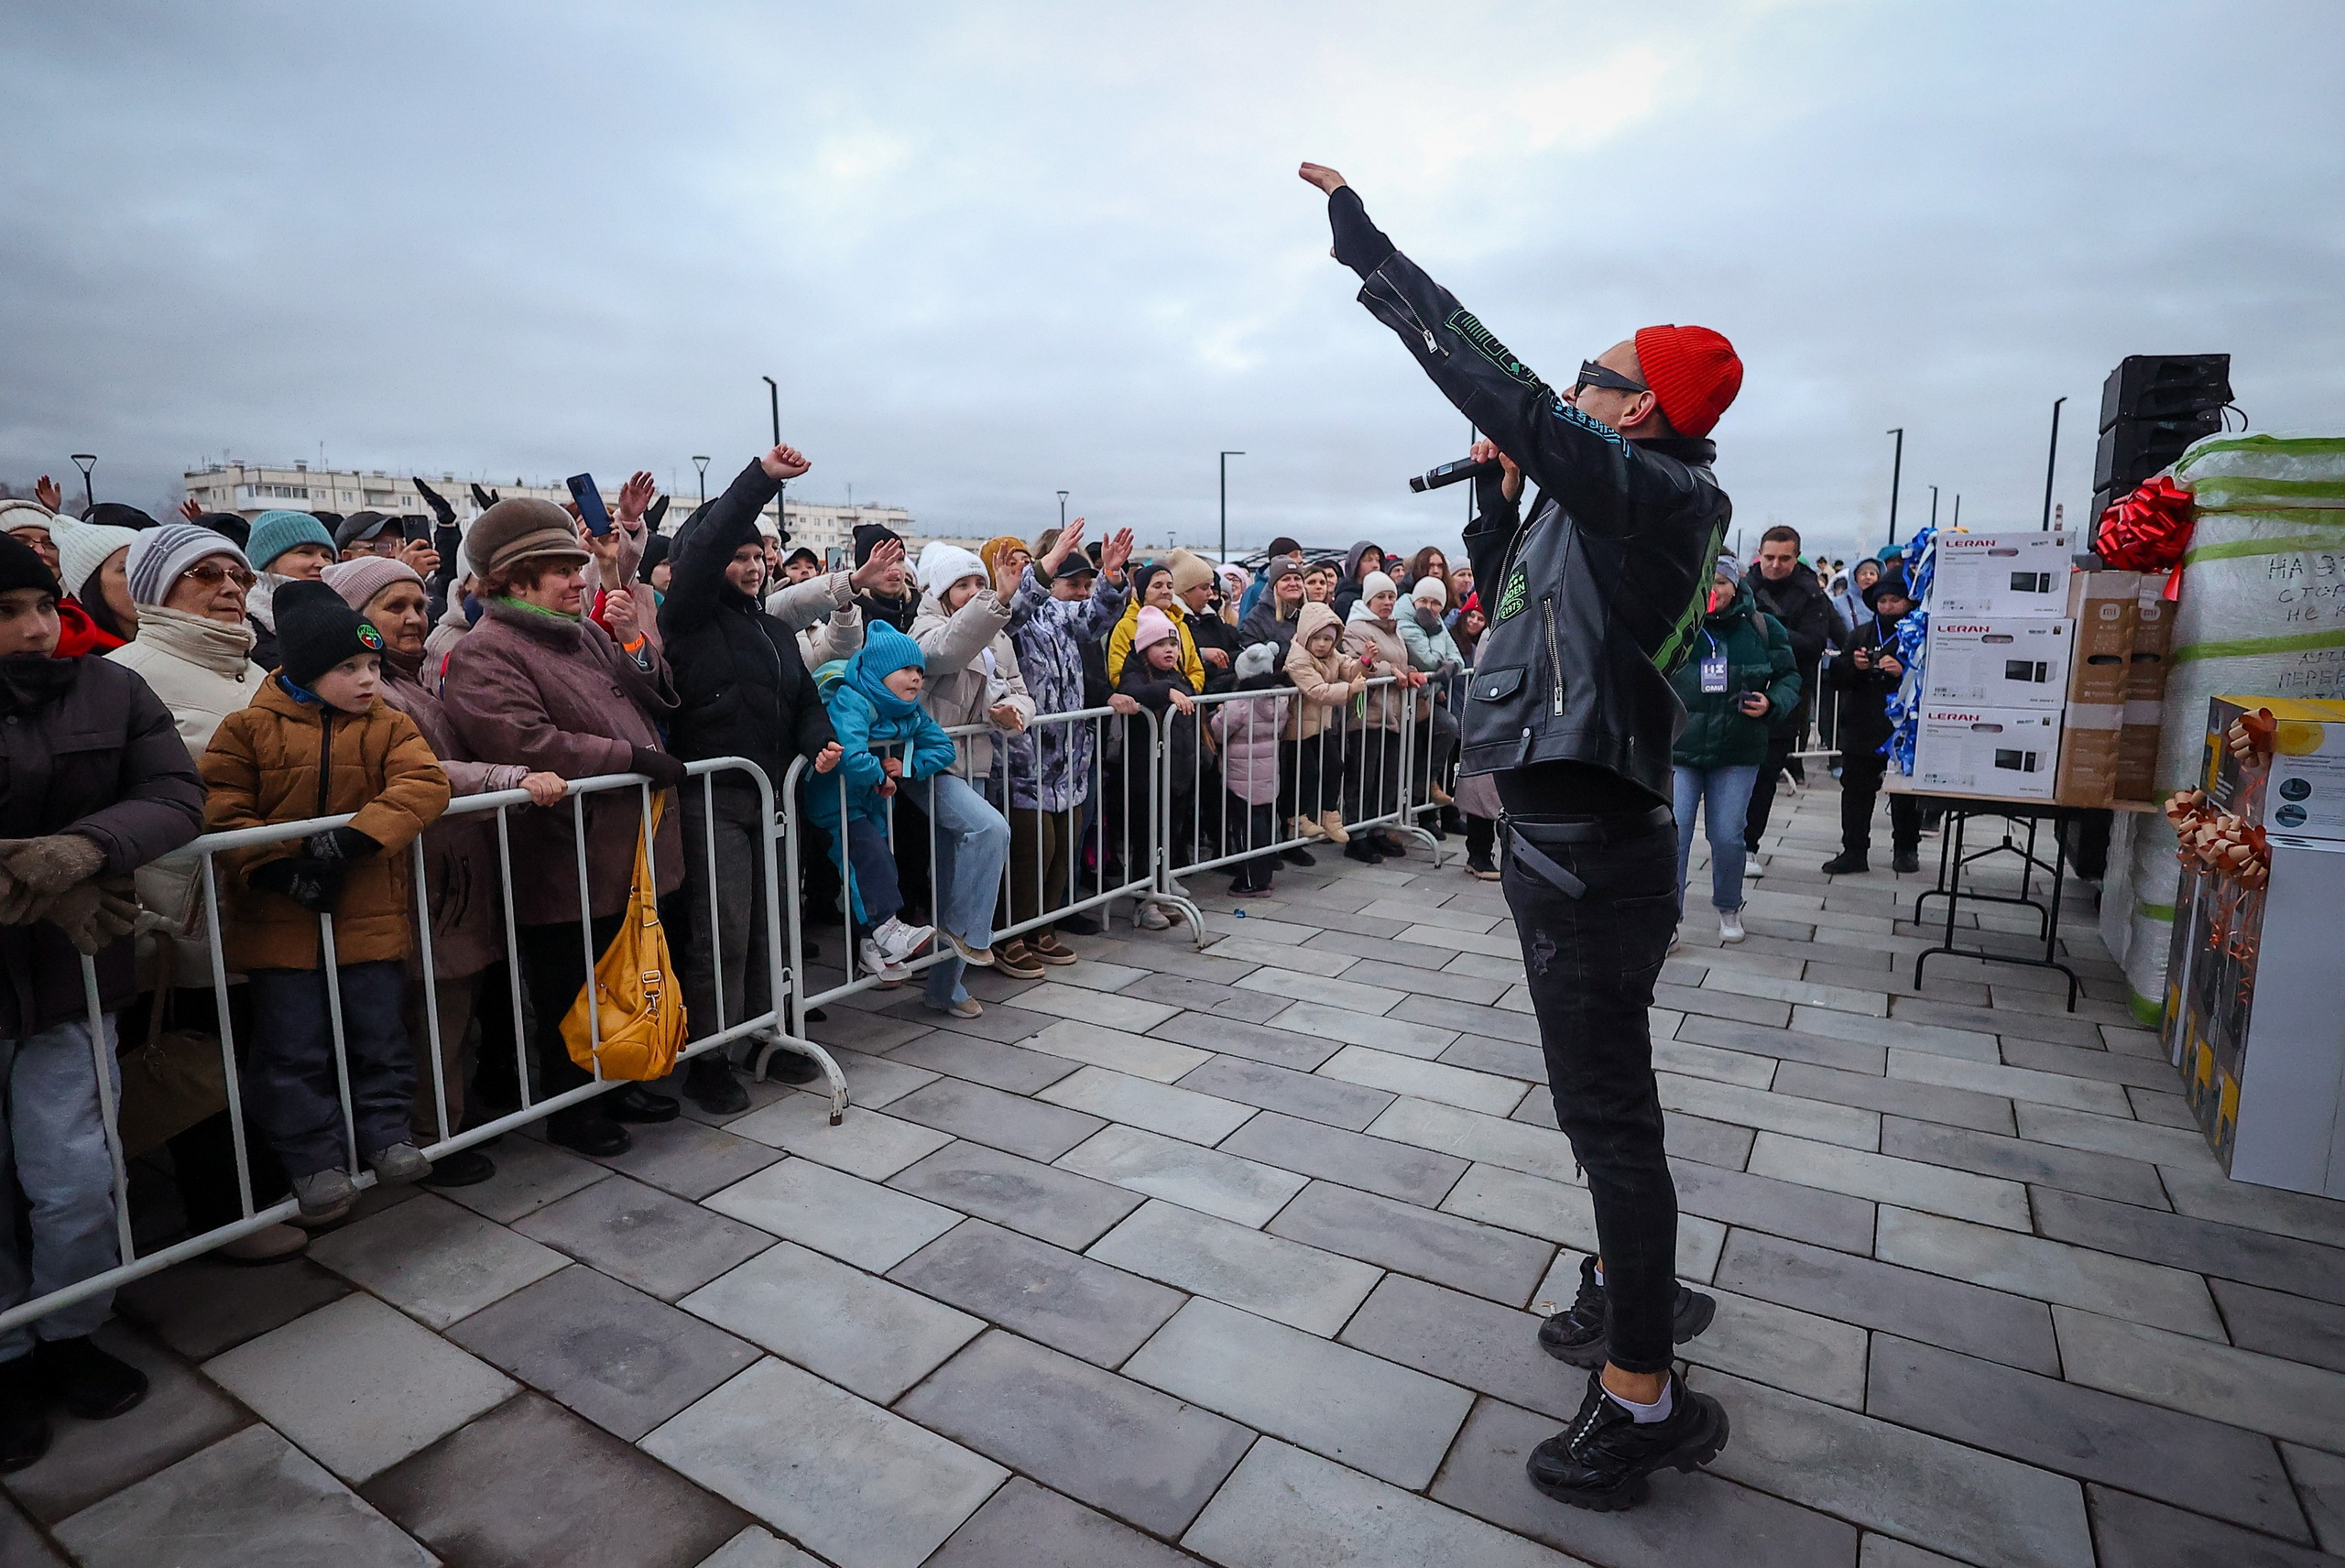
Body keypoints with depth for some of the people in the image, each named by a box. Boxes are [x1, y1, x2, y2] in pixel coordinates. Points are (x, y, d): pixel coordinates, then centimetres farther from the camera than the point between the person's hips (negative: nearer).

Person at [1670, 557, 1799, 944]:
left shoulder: (1761, 627, 1)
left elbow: (1789, 676, 12)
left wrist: (1772, 703, -7)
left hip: (1737, 753, 1)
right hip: (1678, 749, -1)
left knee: (1728, 837, 5)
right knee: (1673, 835, -5)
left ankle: (1729, 909, 30)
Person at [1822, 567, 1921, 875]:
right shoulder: (1862, 634, 10)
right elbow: (1836, 677, 8)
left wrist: (1904, 672, -27)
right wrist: (1853, 665, -12)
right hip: (1862, 729, 4)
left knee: (1905, 795, 11)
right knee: (1856, 790, 6)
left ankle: (1906, 849, 27)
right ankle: (1854, 851, 13)